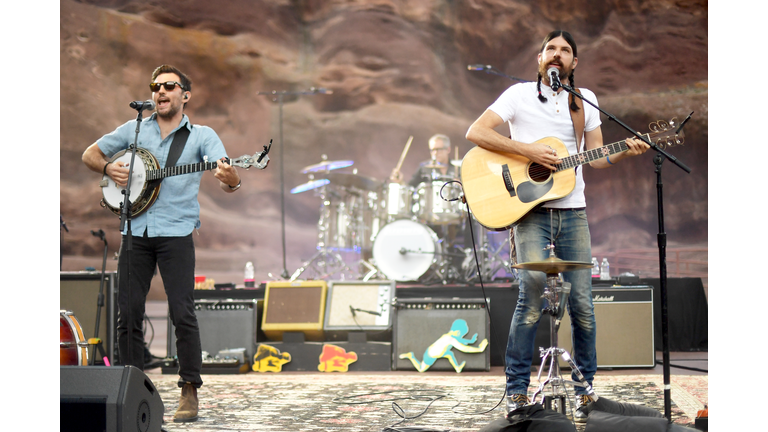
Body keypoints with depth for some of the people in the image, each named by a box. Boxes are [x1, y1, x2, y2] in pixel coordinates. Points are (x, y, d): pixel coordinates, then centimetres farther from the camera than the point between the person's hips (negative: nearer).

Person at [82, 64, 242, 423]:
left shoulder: (201, 135, 4)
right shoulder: (134, 130, 14)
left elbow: (228, 181, -9)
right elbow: (90, 154, 20)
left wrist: (230, 178, -34)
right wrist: (109, 168, -2)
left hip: (176, 234, -3)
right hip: (136, 232, 3)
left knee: (182, 313, -10)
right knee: (128, 313, 4)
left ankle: (190, 391, -2)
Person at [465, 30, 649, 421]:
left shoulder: (585, 100, 13)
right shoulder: (520, 94, 2)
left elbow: (595, 157, 13)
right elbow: (475, 132, -8)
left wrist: (627, 153, -7)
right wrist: (528, 150, -15)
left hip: (572, 212, 4)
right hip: (530, 209, -4)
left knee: (582, 303, 2)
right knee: (533, 288, -17)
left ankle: (584, 389, 15)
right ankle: (516, 389, -5)